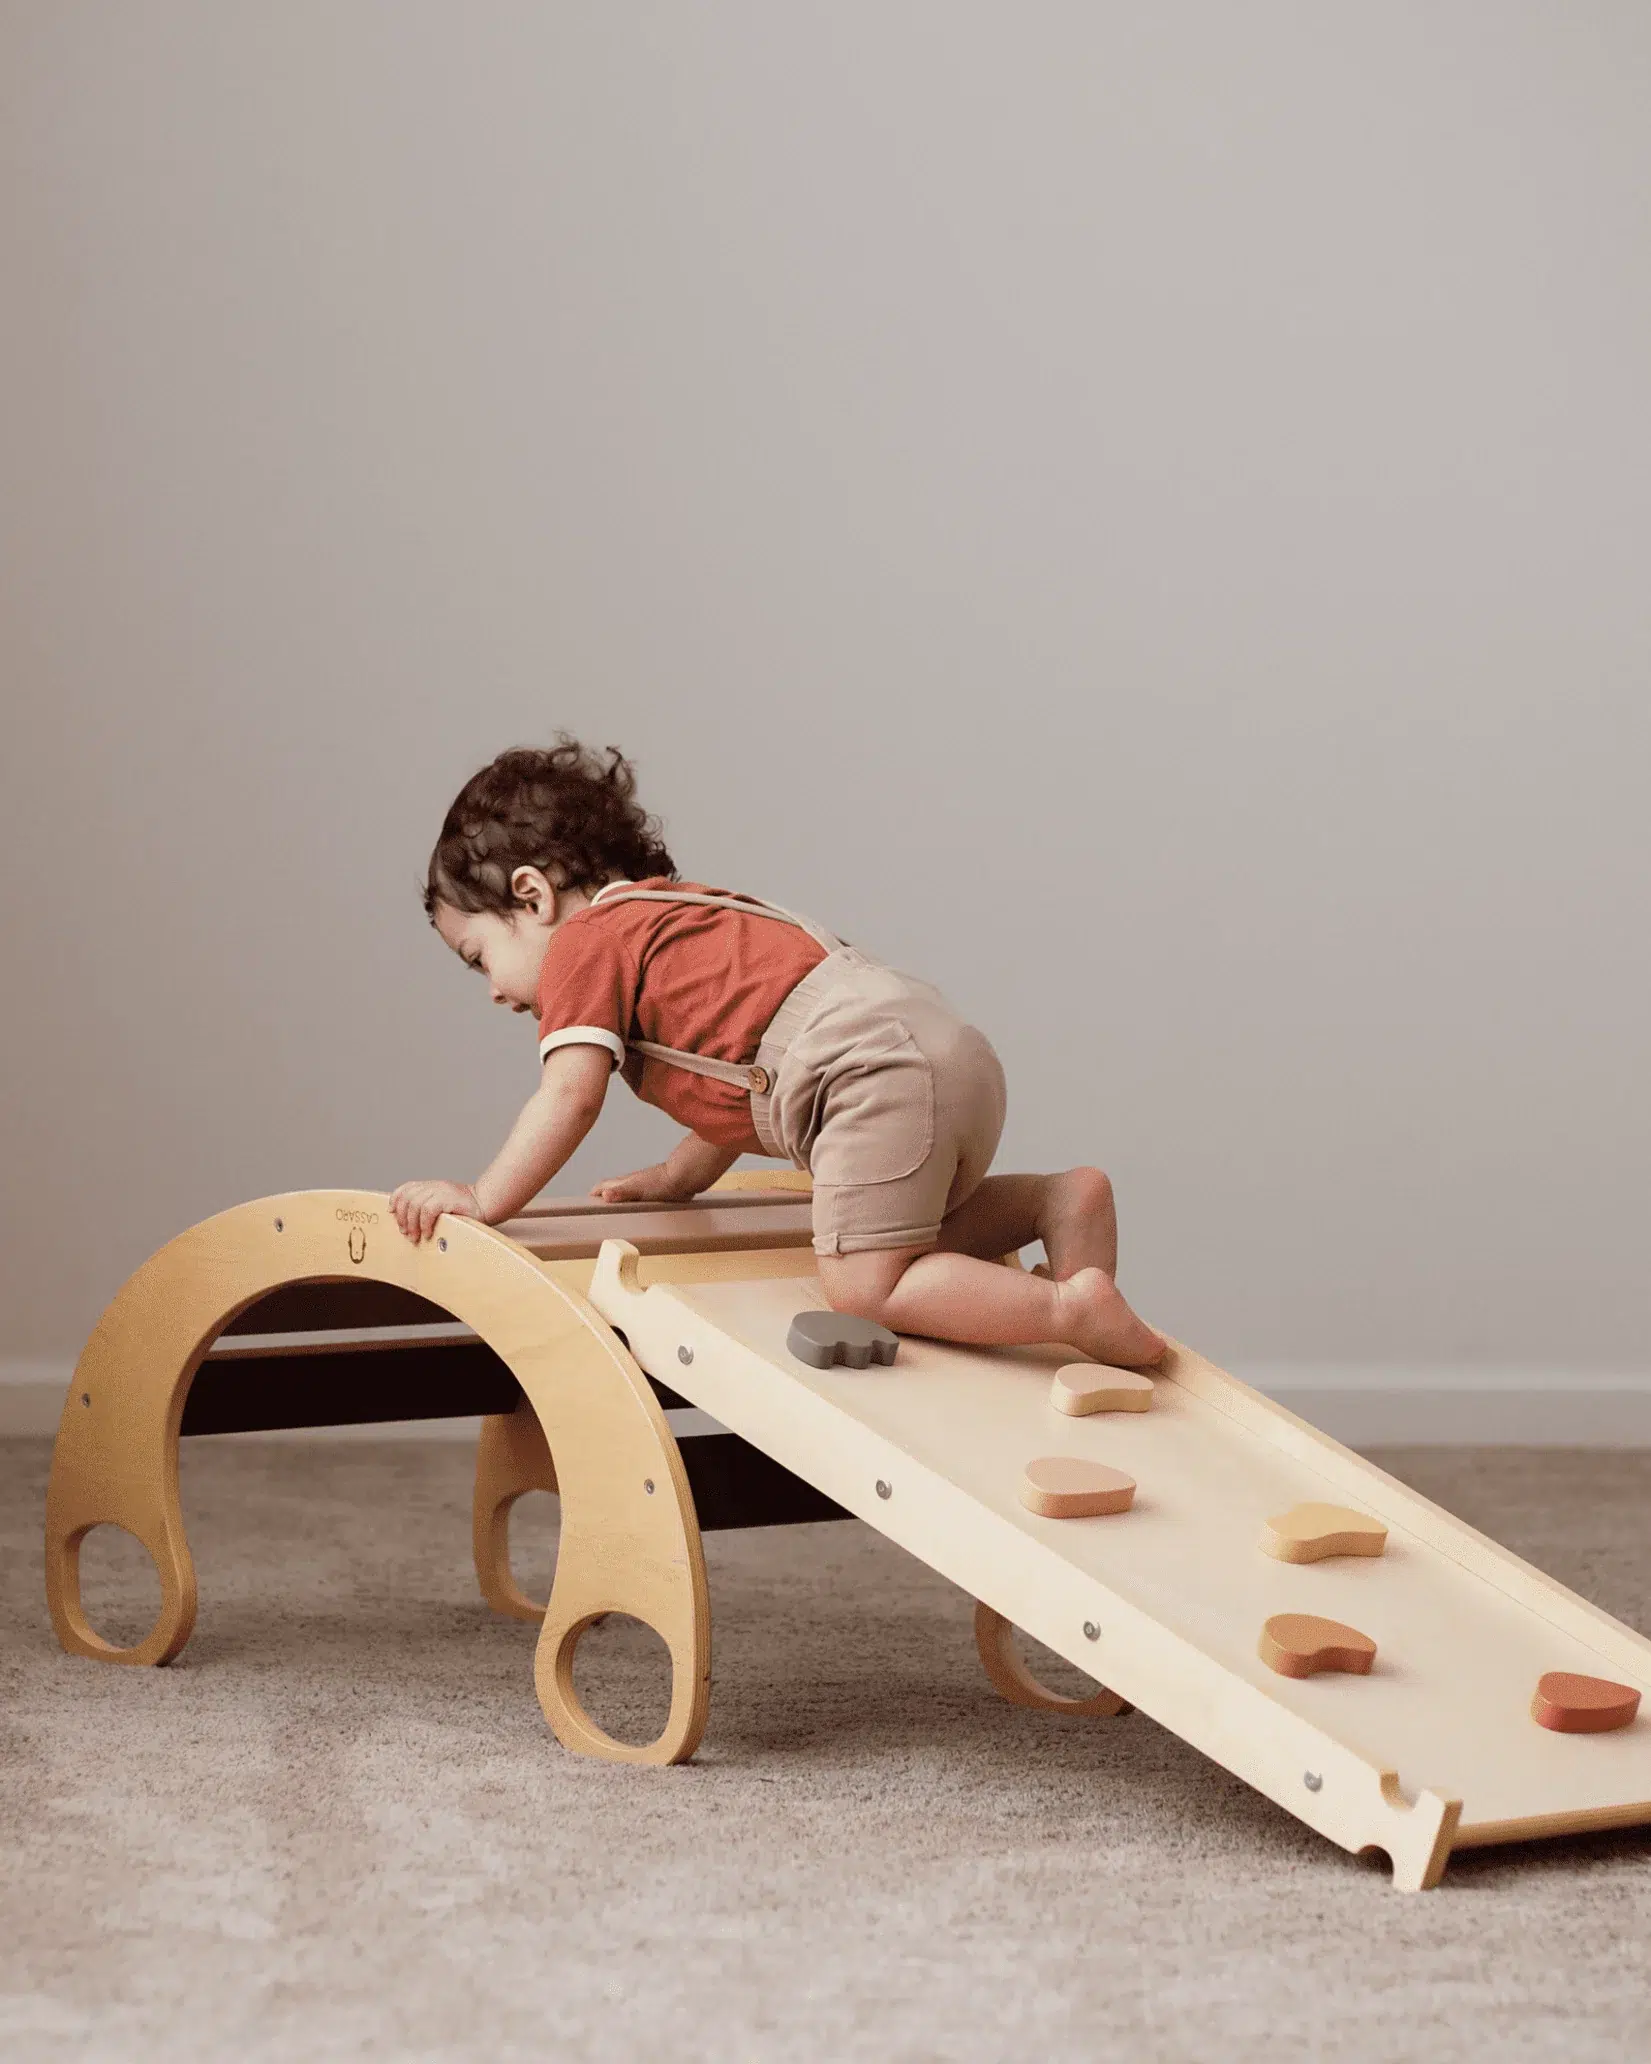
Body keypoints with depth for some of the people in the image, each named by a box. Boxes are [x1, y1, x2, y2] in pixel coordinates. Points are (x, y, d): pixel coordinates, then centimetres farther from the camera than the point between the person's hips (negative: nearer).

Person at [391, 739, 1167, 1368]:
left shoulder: (584, 941, 4)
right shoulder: (675, 916, 31)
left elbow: (570, 1096, -7)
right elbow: (734, 1075, 34)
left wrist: (482, 1199, 1)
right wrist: (679, 1175, 34)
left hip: (877, 1072, -10)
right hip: (955, 1051, 10)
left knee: (865, 1285, -8)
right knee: (909, 1231, 30)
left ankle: (1073, 1308, -19)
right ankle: (1060, 1199, 10)